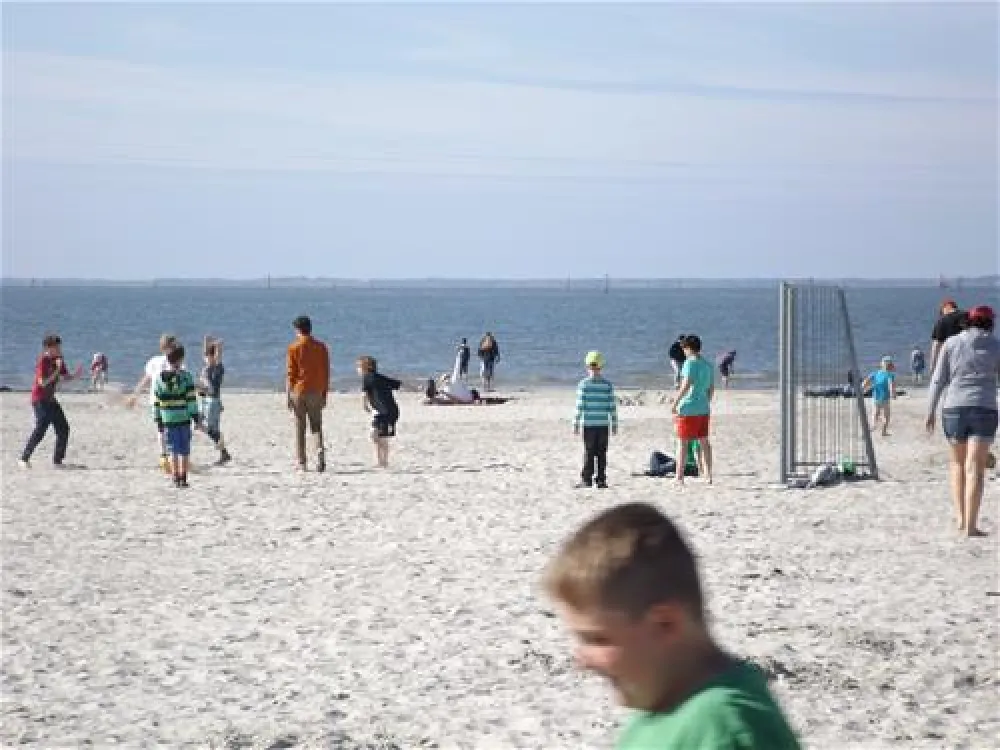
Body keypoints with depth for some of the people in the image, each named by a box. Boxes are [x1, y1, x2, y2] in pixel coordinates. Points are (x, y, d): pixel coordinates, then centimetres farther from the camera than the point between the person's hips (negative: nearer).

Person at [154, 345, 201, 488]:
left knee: (173, 451, 7)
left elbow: (156, 402, 4)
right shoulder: (186, 376, -7)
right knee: (184, 451, 7)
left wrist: (158, 420, 12)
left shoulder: (159, 378, 1)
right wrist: (196, 417, -3)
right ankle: (183, 478, 6)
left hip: (168, 421, 2)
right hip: (184, 419, -2)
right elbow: (191, 399, -8)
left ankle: (176, 479, 3)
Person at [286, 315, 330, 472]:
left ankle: (301, 463, 5)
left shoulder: (294, 347, -6)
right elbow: (326, 373, 6)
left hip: (298, 392, -2)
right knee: (316, 427, 9)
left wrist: (288, 395, -2)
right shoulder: (321, 347, 4)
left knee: (300, 428, 5)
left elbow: (290, 373, -7)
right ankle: (320, 455, -14)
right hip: (316, 393, 2)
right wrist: (324, 394, 13)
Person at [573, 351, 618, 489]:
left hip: (588, 423, -2)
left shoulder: (584, 384, -4)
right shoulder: (608, 385, 2)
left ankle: (587, 479, 0)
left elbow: (580, 406, -6)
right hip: (603, 424, 2)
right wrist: (614, 424, 10)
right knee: (602, 453, 5)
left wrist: (576, 424, 0)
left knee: (589, 452, 2)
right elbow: (612, 406, 3)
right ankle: (601, 480, 5)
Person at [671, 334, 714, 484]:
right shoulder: (707, 365, 11)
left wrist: (675, 402, -18)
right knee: (704, 441, 10)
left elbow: (686, 385, -21)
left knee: (682, 441, 0)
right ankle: (708, 476, 10)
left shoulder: (690, 363, -12)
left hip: (688, 408, -7)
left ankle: (680, 475, 0)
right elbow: (711, 388, 16)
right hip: (704, 409, 7)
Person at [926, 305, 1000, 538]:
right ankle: (971, 526, -15)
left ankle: (961, 518, 14)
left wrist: (930, 411, 7)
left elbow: (938, 380, 3)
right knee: (975, 468, -6)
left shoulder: (952, 343, 6)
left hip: (953, 408, 2)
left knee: (958, 462, 20)